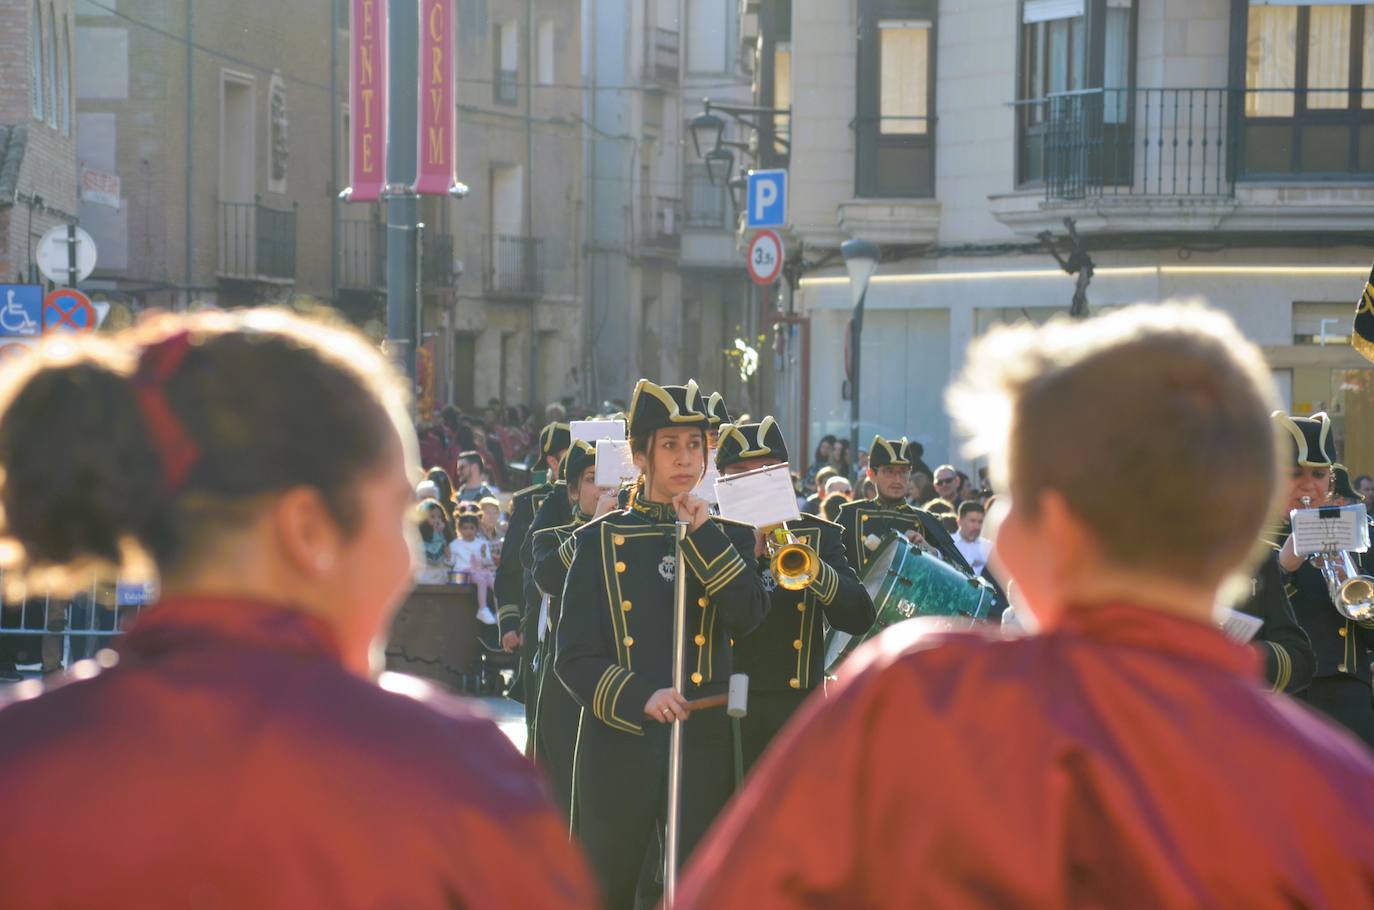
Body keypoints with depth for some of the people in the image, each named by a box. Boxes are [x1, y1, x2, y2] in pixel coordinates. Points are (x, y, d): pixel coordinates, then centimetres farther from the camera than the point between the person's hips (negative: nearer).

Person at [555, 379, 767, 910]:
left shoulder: (730, 536, 9)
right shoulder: (599, 541, 3)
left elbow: (748, 617, -10)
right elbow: (573, 657, -2)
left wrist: (703, 535, -13)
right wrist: (640, 698, -17)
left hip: (703, 745, 1)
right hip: (619, 742, -1)